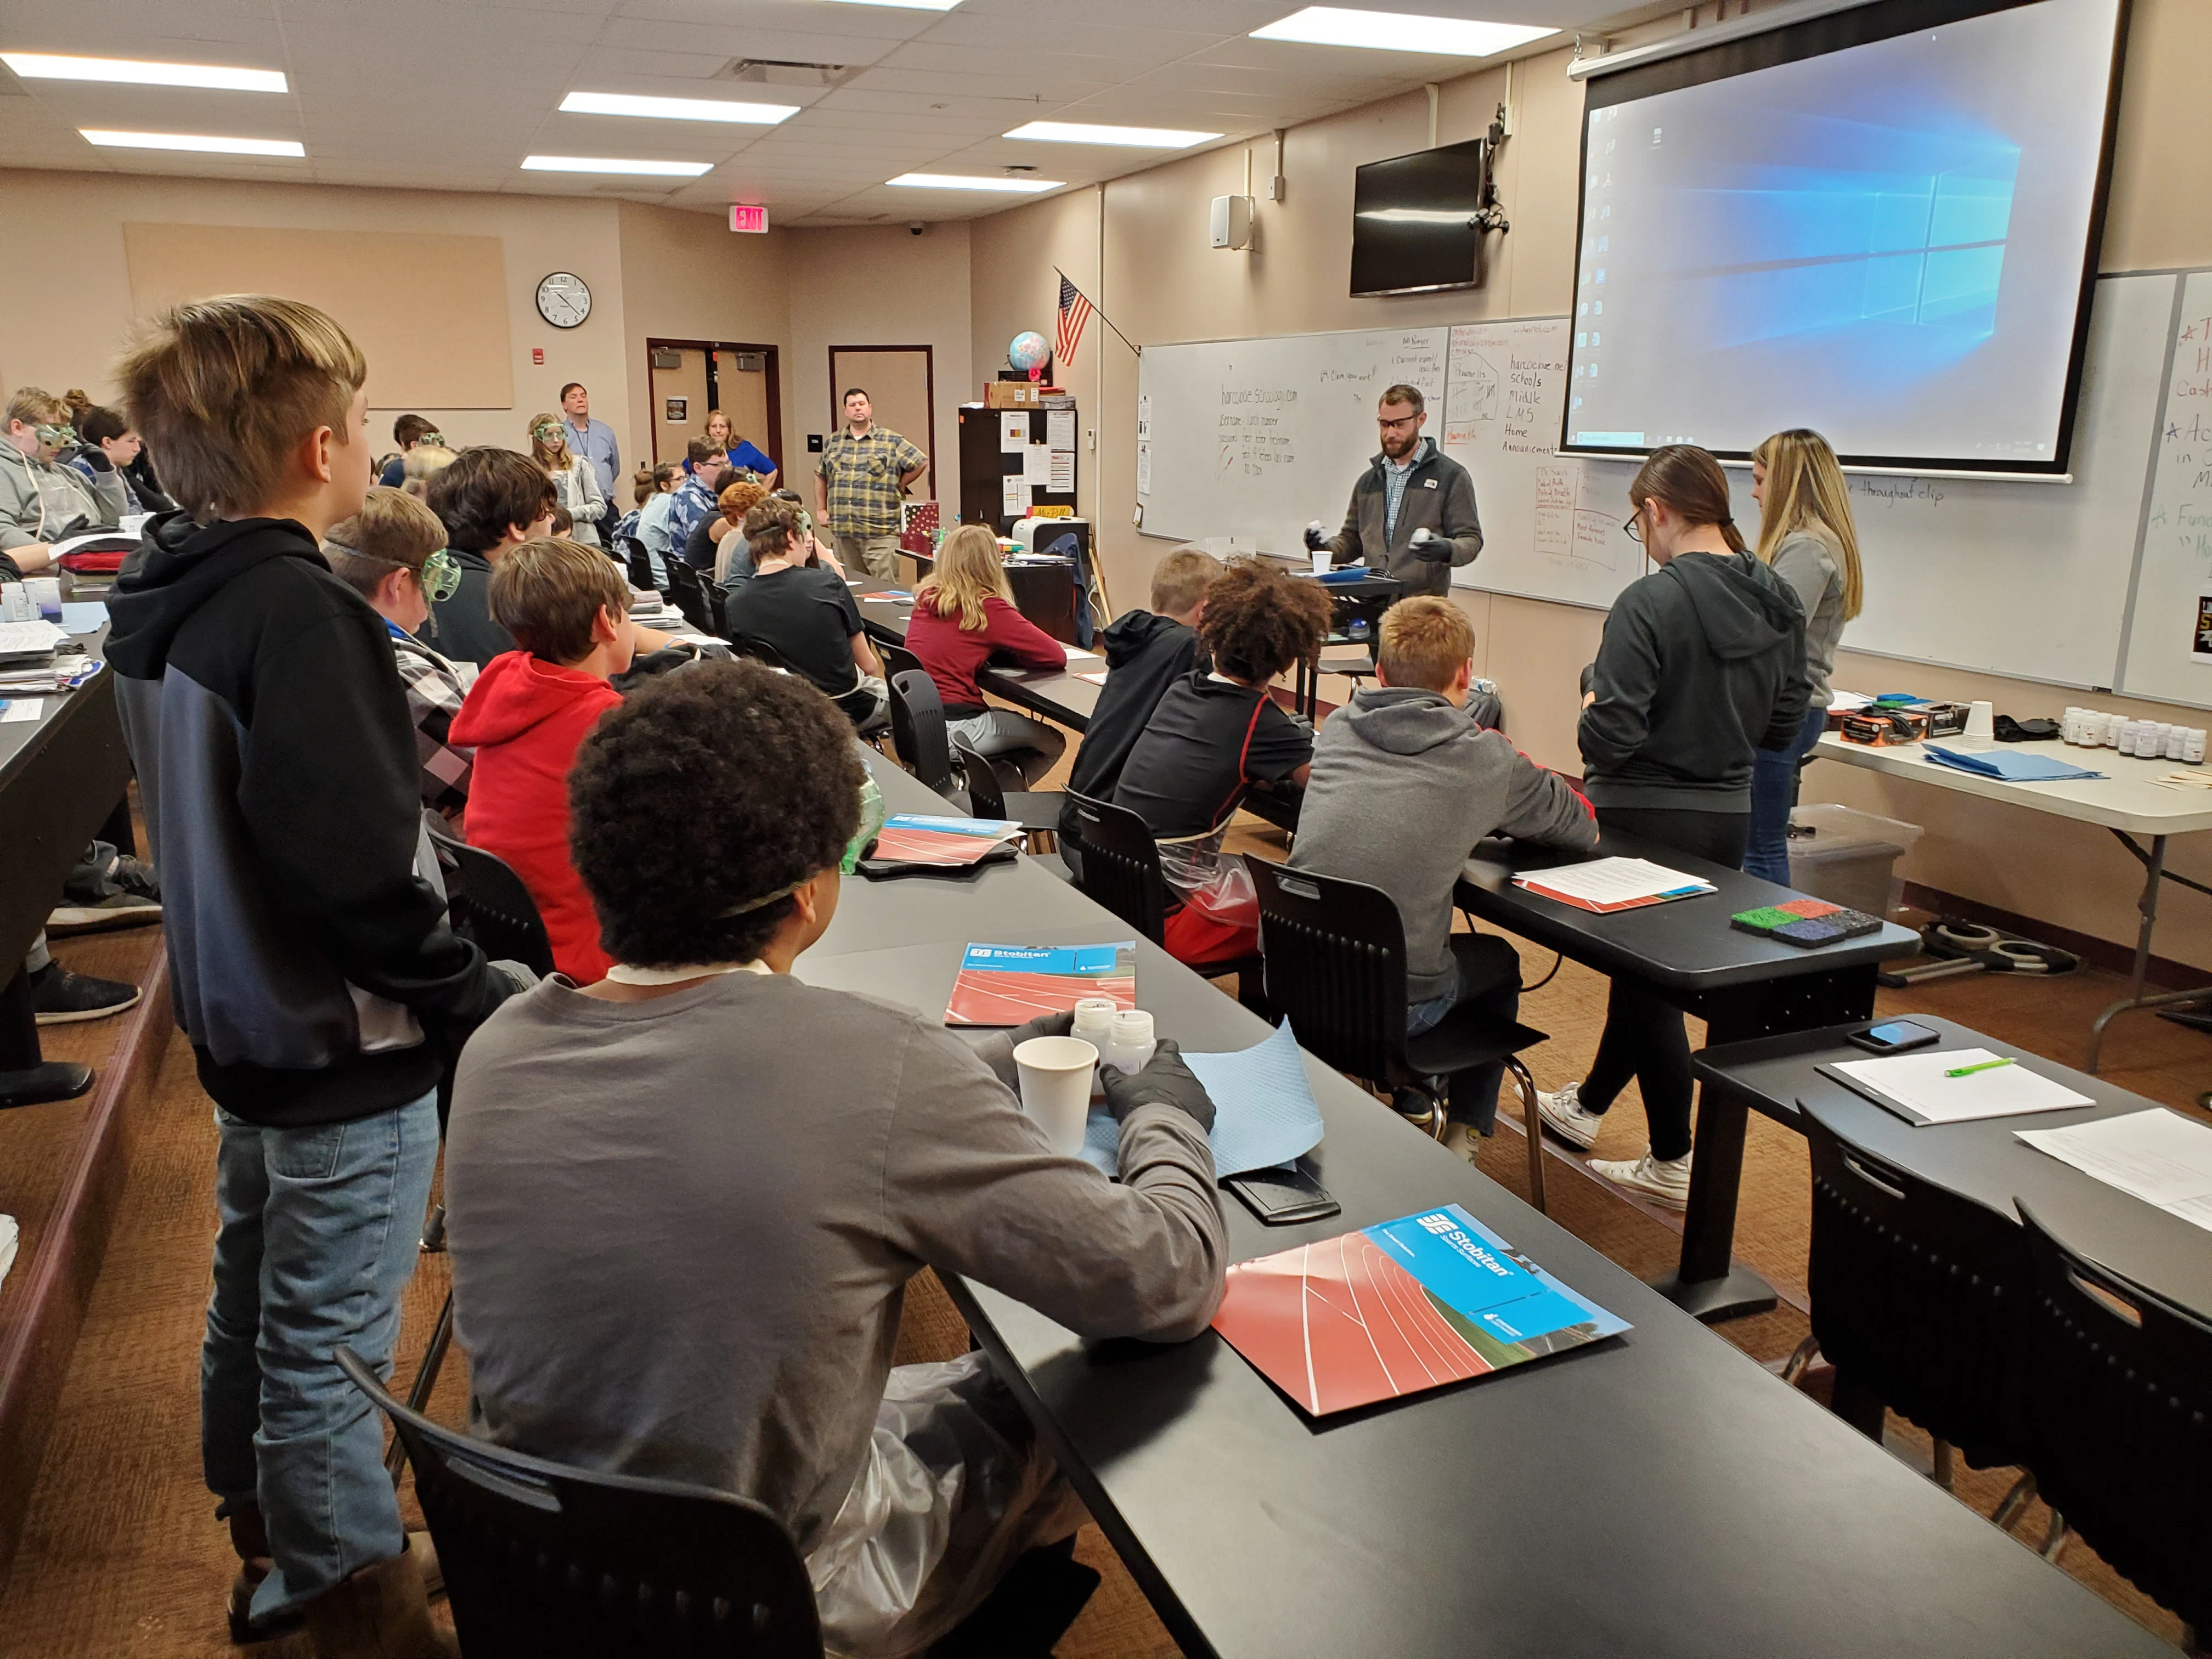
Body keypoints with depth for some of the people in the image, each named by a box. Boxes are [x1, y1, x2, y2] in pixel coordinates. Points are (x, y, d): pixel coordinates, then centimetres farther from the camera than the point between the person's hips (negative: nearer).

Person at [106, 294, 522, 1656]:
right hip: (345, 1053, -10)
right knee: (330, 1349, 4)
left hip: (243, 1023, 10)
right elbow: (360, 870, -29)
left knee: (256, 1302, 23)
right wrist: (484, 1005, -20)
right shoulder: (300, 615, -24)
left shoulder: (163, 600, 5)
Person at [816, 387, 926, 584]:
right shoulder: (833, 441, 15)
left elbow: (922, 462, 5)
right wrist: (821, 510, 16)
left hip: (879, 532, -4)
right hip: (842, 532, 4)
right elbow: (821, 476, 23)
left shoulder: (891, 441, 2)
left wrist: (900, 485, 5)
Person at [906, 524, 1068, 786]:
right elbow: (1057, 655, -9)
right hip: (952, 726, -7)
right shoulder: (987, 607, -11)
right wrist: (1007, 655, 6)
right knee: (1053, 743, 11)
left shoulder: (925, 597, 6)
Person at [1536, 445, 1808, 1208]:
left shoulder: (1651, 602, -20)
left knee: (1648, 980, 8)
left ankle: (1673, 1165, 19)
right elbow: (1784, 725, 7)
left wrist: (1591, 709, -3)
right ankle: (1587, 1105, 41)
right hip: (1728, 818, 7)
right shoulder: (1778, 603, 1)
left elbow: (1609, 737, -24)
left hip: (1645, 818, -7)